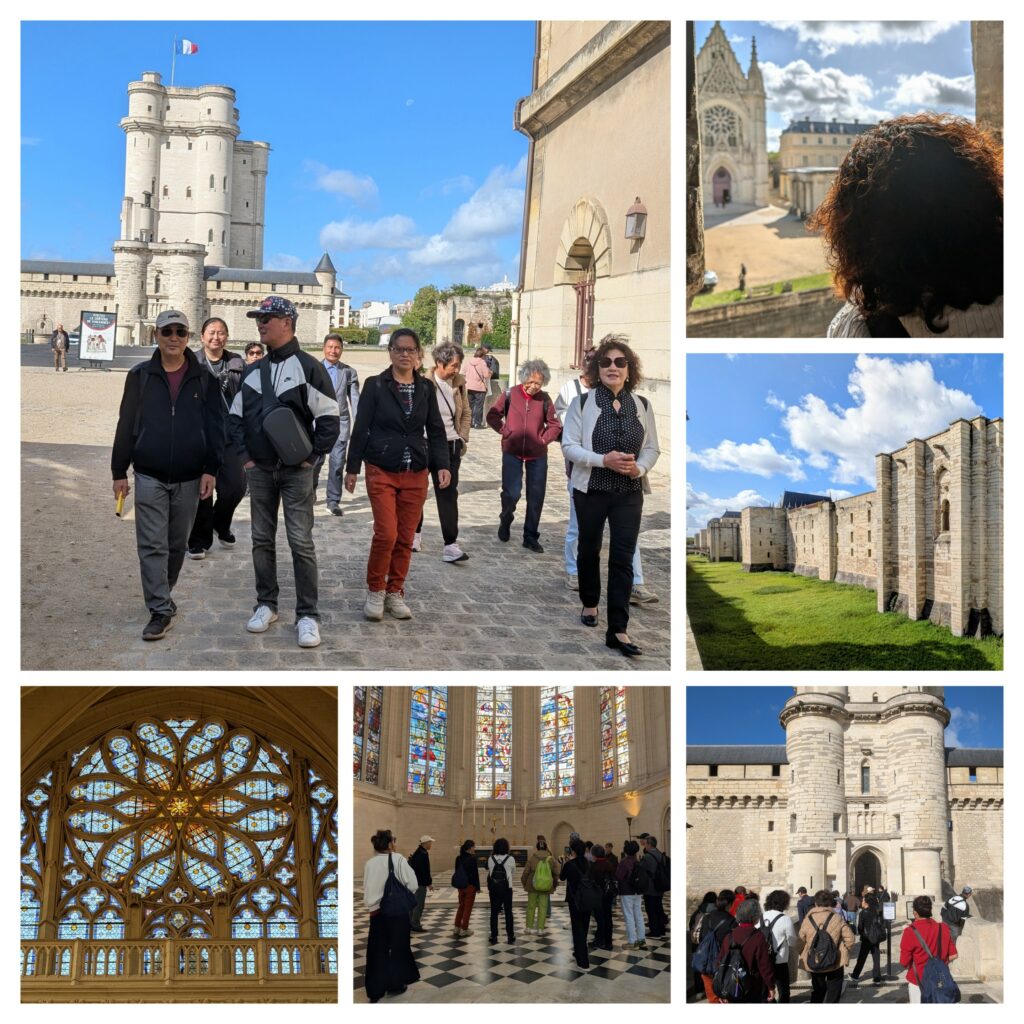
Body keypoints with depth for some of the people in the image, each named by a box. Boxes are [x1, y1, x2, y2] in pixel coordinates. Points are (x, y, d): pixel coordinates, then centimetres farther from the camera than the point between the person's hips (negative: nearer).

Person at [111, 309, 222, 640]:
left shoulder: (203, 378, 1)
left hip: (189, 478, 1)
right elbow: (126, 425, 3)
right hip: (149, 476, -1)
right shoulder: (140, 376, 1)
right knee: (152, 545, -5)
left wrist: (211, 469, -6)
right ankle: (160, 611, -3)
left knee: (177, 544, 12)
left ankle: (161, 596, 31)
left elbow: (215, 425, 1)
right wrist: (119, 471, 2)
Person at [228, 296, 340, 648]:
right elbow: (236, 417, 18)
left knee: (301, 542, -6)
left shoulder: (308, 367, -6)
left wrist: (311, 457, -9)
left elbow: (329, 418, -8)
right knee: (262, 539, 10)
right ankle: (266, 605, 22)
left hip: (296, 471, -5)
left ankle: (307, 615, -1)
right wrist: (244, 456, 7)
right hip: (259, 470, 5)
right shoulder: (252, 371, 11)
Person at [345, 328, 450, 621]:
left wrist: (442, 465, -3)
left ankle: (395, 593, 18)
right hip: (382, 472, -3)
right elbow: (360, 428, 0)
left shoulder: (426, 388, 7)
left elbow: (436, 430, 9)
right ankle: (375, 591, 7)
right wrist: (352, 468, 0)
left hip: (415, 475, 3)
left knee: (405, 539, 5)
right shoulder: (375, 385, -2)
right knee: (386, 534, -12)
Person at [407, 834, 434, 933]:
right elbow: (425, 871, -23)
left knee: (414, 903, 18)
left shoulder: (417, 852, 11)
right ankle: (416, 925, -1)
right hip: (421, 883, -10)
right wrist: (429, 883, -15)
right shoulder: (423, 854, -20)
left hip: (415, 881, 10)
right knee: (419, 904, -4)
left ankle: (411, 923, 26)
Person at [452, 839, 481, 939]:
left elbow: (457, 871, 8)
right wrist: (477, 887, -5)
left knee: (461, 906, 19)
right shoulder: (472, 858, -14)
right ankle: (464, 930, 6)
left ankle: (457, 927, 20)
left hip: (460, 885, 6)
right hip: (470, 885, -6)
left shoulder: (459, 858, 4)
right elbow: (475, 873, -13)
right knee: (468, 908, 3)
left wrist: (459, 883, 14)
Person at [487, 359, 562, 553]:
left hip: (537, 455, 2)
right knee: (511, 494, -7)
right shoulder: (510, 395, -6)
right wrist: (504, 431, -7)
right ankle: (505, 521, 26)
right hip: (512, 453, -2)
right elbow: (492, 416, 4)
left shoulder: (544, 399, -3)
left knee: (536, 498, 4)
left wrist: (544, 439, -5)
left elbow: (555, 425, 6)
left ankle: (530, 537, 16)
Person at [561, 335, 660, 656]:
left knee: (623, 558, -5)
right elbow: (569, 446, -10)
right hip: (590, 491, -1)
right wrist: (604, 460, -23)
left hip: (629, 493, 1)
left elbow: (652, 448, 5)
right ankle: (590, 603, 41)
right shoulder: (582, 403, -6)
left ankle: (618, 630, -6)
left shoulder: (642, 405, 2)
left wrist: (639, 468, -16)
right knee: (589, 549, 16)